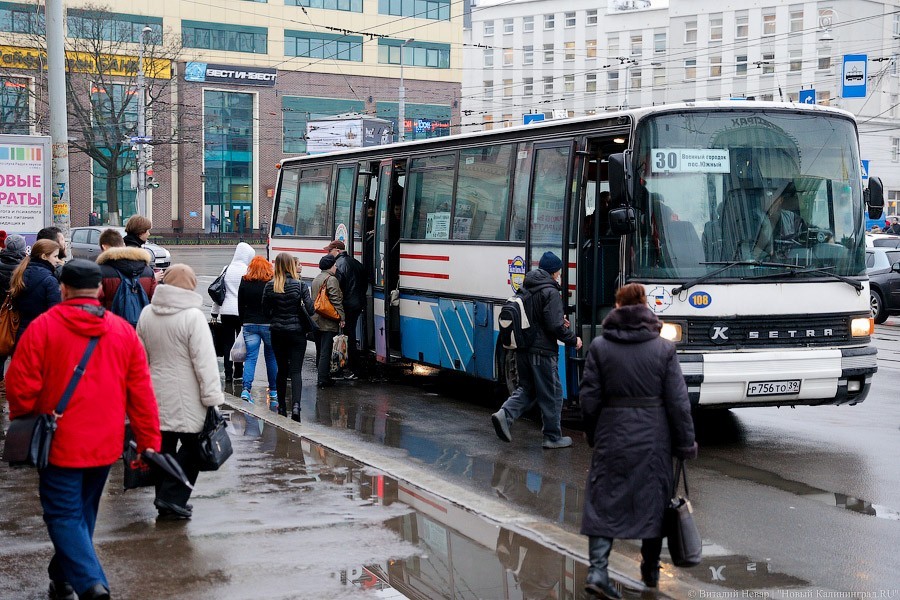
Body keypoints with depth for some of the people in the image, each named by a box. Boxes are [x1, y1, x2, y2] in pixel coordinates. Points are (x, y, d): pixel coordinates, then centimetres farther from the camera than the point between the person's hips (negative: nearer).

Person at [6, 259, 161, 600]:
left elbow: (20, 386, -10)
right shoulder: (123, 331, -1)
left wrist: (22, 420, 10)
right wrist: (149, 441, 5)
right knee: (83, 513, 20)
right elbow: (141, 393, 0)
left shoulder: (43, 327, -11)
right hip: (105, 444, 4)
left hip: (60, 443, -4)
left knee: (63, 515, 1)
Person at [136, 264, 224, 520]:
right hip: (186, 398, -6)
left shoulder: (147, 314, 4)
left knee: (164, 445, 15)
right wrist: (213, 396, -12)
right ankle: (172, 498, -3)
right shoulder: (193, 316, -15)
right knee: (191, 446, 5)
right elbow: (205, 361, -16)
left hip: (157, 393, 6)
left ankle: (165, 499, 21)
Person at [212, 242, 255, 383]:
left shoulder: (227, 269, 5)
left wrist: (215, 313, 15)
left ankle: (228, 374, 2)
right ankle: (238, 372, 14)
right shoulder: (248, 271, -7)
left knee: (227, 342, 6)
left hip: (226, 311, 3)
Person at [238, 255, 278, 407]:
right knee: (271, 356, 12)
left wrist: (243, 323, 16)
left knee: (250, 357, 2)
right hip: (268, 324, -2)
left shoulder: (244, 283, 1)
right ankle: (273, 391, 21)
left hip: (249, 325, 2)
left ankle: (246, 389, -15)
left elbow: (240, 306, 7)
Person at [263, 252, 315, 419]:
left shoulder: (270, 286, -3)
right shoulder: (300, 285, -9)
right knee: (296, 371, -3)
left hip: (277, 332, 2)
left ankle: (282, 406, 20)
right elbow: (310, 310, -10)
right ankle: (296, 405, -19)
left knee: (282, 369, 15)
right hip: (297, 332, -2)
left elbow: (266, 311, 2)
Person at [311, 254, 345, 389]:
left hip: (316, 320, 9)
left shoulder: (316, 279, 16)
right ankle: (323, 379, -6)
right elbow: (336, 301, -16)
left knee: (320, 350, 16)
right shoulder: (332, 279, -12)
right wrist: (342, 318, -14)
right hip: (328, 322, -8)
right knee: (326, 351, -6)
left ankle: (321, 376, 22)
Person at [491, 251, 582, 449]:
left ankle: (504, 414, -3)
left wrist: (559, 320, 19)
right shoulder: (550, 292, -14)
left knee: (527, 388, 19)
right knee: (552, 394, 5)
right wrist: (573, 340, -6)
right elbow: (554, 325, -20)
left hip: (522, 349, 8)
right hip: (542, 351, -7)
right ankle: (553, 437, 13)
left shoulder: (526, 289, 12)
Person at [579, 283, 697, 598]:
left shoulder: (599, 347, -3)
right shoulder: (664, 349, -4)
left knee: (604, 501, 6)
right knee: (653, 500, 15)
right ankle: (650, 571, 27)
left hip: (612, 436, 0)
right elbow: (678, 402, -4)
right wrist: (686, 444, 5)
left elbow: (589, 398, -2)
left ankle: (597, 570, -10)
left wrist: (592, 435, 13)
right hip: (653, 439, 0)